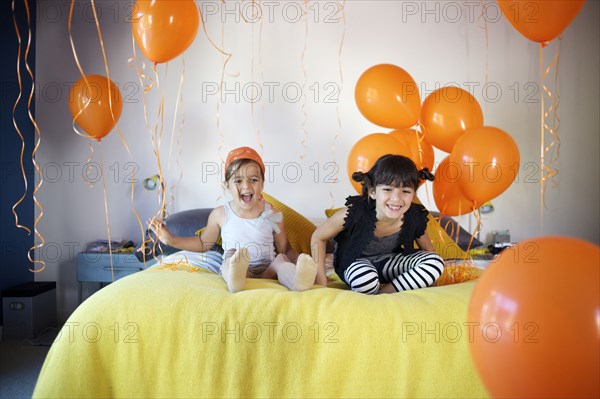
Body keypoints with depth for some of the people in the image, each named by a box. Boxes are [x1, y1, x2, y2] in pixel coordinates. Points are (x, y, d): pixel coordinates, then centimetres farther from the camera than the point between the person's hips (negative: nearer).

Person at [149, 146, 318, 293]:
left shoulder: (273, 216, 1)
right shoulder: (220, 214, 4)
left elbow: (284, 249, 10)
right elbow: (203, 243, 20)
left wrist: (300, 260, -10)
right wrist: (171, 239, 12)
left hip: (266, 272, 1)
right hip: (233, 269, 0)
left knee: (281, 259, -27)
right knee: (232, 254, -29)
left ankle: (297, 279, -60)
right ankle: (235, 278, -63)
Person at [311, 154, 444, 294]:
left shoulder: (415, 219, -21)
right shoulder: (354, 213, -31)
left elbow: (427, 249, 2)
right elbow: (318, 237, -16)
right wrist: (322, 281, -16)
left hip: (389, 262, 4)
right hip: (356, 263, -4)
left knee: (436, 262, -18)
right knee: (364, 278, -39)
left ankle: (383, 293, -12)